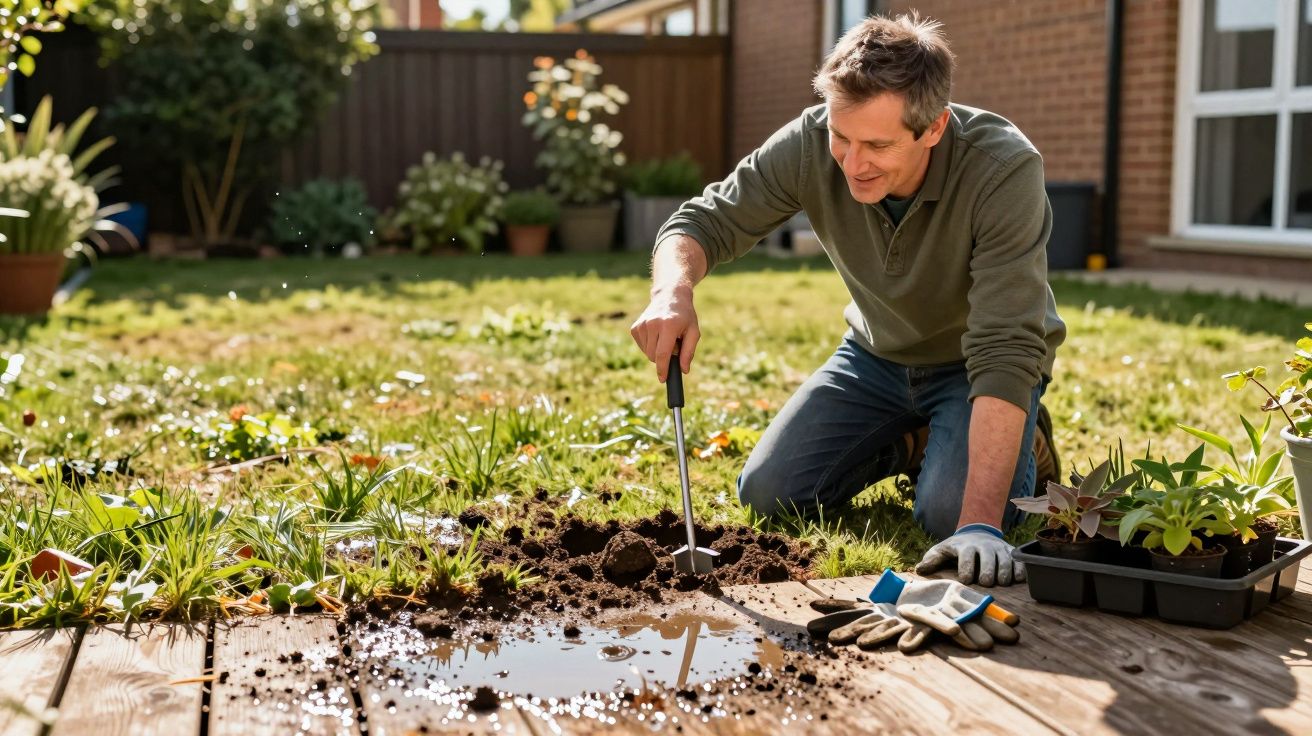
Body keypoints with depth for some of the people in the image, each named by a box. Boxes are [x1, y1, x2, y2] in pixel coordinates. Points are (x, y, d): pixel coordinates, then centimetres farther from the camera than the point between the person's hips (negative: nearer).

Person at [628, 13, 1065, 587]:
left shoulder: (1004, 169, -35)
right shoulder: (810, 144, -25)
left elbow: (1005, 352, -40)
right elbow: (704, 222, -15)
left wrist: (980, 523, -47)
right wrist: (673, 292, -41)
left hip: (970, 366, -4)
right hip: (878, 353, 4)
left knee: (950, 514, -27)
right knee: (767, 494, -7)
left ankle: (1020, 444, 8)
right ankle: (911, 442, 18)